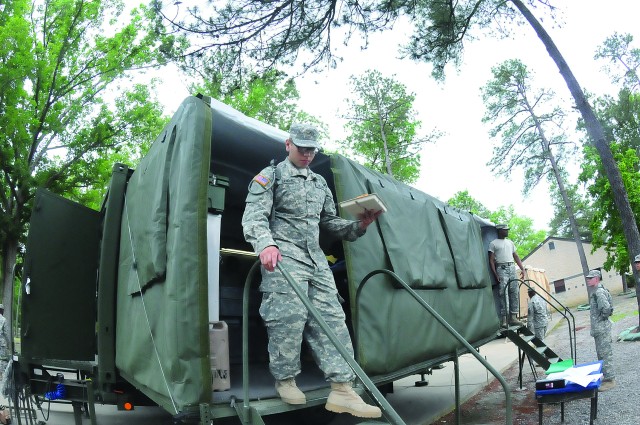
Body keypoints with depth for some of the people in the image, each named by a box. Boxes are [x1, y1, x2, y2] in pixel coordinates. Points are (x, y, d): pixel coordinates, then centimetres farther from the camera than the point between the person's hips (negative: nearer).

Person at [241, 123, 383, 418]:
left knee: (331, 318, -4)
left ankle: (342, 390, -4)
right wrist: (266, 244, -27)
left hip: (316, 259, 6)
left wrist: (358, 226, 8)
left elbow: (330, 222, 27)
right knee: (289, 316, -13)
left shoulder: (320, 183, 25)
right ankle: (285, 380, 9)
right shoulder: (270, 176, 6)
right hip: (282, 255, -6)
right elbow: (254, 216, -7)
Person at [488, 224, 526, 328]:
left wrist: (522, 268, 10)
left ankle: (513, 318, 2)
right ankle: (503, 319, -11)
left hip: (512, 268, 6)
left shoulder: (510, 242, 20)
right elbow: (491, 260, -3)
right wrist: (495, 274, -12)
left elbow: (516, 256, 21)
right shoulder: (493, 243, 2)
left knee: (514, 293, 0)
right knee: (503, 293, -11)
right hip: (501, 269, -6)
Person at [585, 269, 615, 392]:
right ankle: (607, 377, 29)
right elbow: (604, 307, 25)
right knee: (602, 353, 18)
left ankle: (610, 380, 2)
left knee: (605, 353, -4)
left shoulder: (599, 292, -19)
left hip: (601, 328, -11)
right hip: (598, 328, 11)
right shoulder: (597, 291, 13)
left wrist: (603, 317, -16)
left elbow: (606, 307, -32)